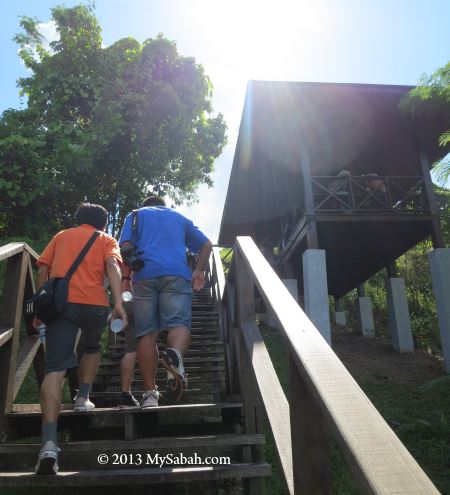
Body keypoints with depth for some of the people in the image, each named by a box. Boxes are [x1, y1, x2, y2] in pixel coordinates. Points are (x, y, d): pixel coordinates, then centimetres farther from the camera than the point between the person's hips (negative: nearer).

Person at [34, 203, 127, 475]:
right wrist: (118, 302, -13)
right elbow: (112, 266, -2)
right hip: (94, 303, -1)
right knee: (92, 348, 31)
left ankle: (49, 442, -20)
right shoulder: (107, 239, 19)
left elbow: (43, 271, 18)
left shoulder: (61, 236, 27)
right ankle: (83, 398, 26)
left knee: (56, 368, -7)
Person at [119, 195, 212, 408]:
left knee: (147, 333, 0)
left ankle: (150, 393, -4)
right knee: (179, 323, -7)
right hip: (177, 274, 0)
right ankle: (175, 354, -40)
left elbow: (125, 246, 7)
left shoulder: (135, 215, 24)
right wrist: (199, 271, 28)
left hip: (144, 275, 0)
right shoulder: (180, 217, 30)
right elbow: (206, 245, 24)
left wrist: (125, 278, 6)